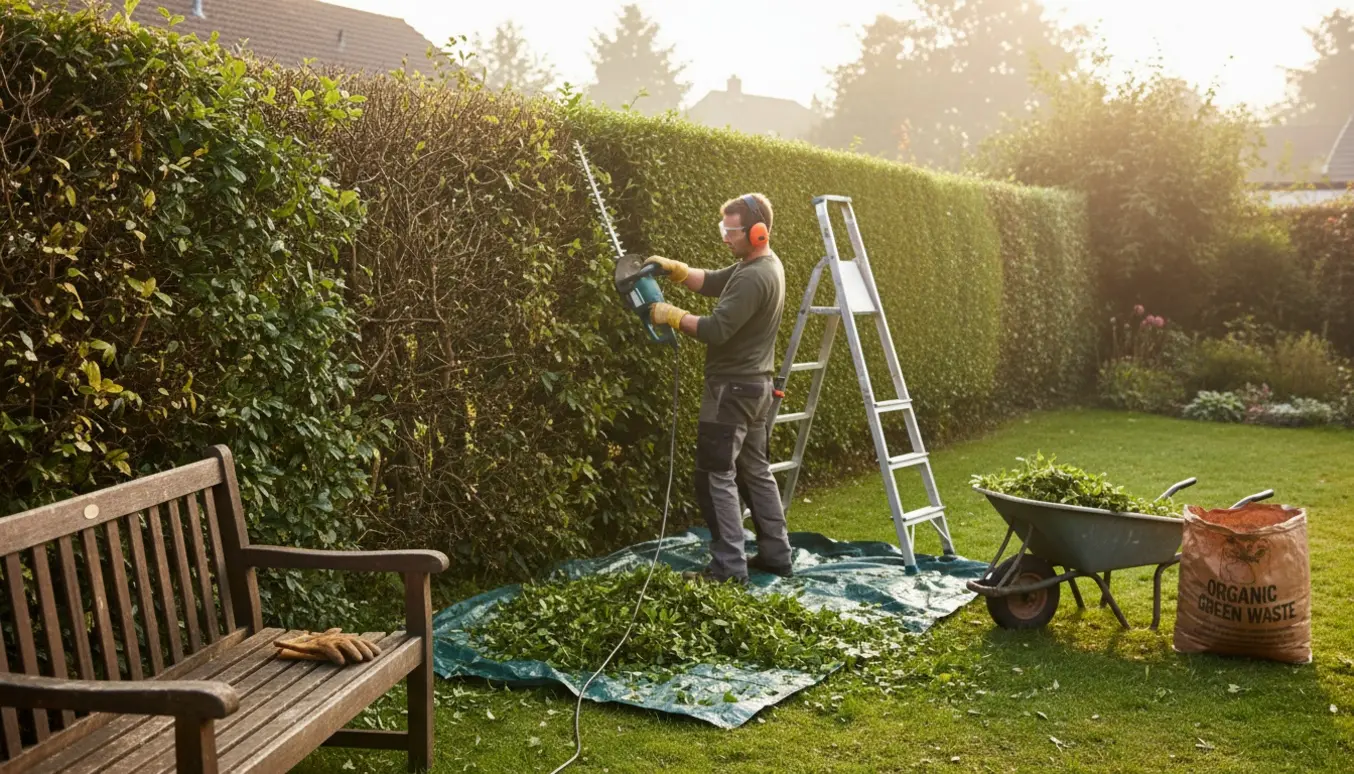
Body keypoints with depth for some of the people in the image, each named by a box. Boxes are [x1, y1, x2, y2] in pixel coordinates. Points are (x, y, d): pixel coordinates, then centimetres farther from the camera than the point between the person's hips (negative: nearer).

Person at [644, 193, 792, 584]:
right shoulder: (766, 266, 11)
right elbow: (711, 282, 17)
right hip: (755, 386, 10)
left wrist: (671, 315, -13)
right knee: (755, 469, 16)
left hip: (732, 389, -10)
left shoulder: (753, 278, -22)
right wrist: (673, 268, 2)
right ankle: (776, 553, 21)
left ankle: (729, 567, -4)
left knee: (716, 476, -6)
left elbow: (714, 330, -25)